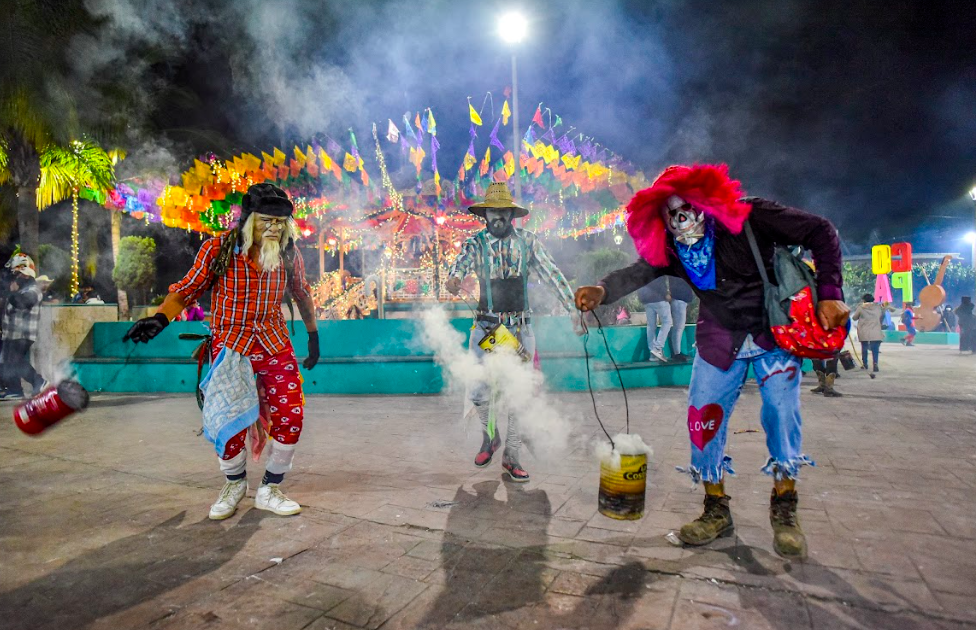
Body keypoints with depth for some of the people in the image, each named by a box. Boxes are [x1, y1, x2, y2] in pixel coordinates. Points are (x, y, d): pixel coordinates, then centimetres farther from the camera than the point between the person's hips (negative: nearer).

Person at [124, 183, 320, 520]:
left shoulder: (288, 253, -2)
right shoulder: (217, 249, -10)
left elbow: (302, 293, 13)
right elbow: (186, 290, -4)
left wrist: (313, 335, 17)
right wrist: (159, 319, -22)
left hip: (275, 344, 2)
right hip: (230, 346, -2)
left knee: (291, 416, -5)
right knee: (230, 422, -5)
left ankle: (269, 490, 17)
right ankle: (235, 483, 28)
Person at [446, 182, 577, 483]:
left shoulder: (527, 241, 4)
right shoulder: (476, 243, 2)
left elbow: (552, 274, -2)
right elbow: (462, 262, -20)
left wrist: (575, 309, -10)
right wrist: (453, 279, -44)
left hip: (521, 329, 1)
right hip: (486, 328, 0)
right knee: (478, 392, -3)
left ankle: (511, 457, 18)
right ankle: (490, 436, 28)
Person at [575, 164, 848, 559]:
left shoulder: (750, 217, -19)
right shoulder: (672, 248, -9)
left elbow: (821, 233, -12)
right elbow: (639, 272, -26)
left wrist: (829, 294, -19)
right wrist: (603, 291, -47)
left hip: (774, 332, -2)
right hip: (720, 341, 3)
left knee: (782, 411, -11)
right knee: (703, 417, -3)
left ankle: (784, 511, 10)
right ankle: (716, 510, 13)